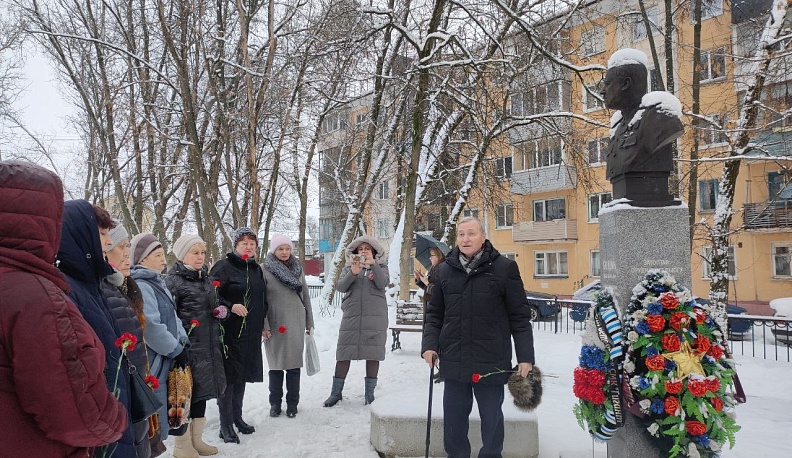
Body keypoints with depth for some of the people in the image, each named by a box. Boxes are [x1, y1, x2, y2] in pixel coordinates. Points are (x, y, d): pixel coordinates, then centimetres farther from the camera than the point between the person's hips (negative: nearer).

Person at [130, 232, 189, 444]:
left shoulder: (157, 283, 14)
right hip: (152, 366, -10)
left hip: (162, 363, 10)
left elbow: (172, 317, 17)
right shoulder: (139, 286, -17)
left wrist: (182, 342, 4)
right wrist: (176, 350, -14)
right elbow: (151, 327, -24)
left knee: (157, 422, 19)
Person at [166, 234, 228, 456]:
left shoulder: (205, 278, 13)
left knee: (202, 389, 14)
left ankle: (196, 439, 29)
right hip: (187, 347, -8)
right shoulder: (173, 280, -11)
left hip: (208, 346, 8)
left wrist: (221, 310, 4)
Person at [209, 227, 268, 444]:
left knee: (242, 374, 15)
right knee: (229, 375, -2)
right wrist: (230, 307, -28)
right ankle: (225, 424, 10)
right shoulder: (224, 267, -9)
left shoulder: (256, 269, 13)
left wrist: (263, 324, 20)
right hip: (231, 331, -7)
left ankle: (237, 417, 29)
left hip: (252, 332, 7)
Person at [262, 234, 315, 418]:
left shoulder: (297, 269, 9)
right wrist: (264, 325, -12)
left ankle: (292, 403, 16)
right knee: (276, 364, 6)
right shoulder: (265, 270, -3)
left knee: (294, 363, 5)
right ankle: (275, 403, 20)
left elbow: (305, 297, 11)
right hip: (275, 324, -3)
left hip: (296, 323, 3)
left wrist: (309, 323, 9)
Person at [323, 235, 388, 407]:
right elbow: (340, 287, -3)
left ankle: (370, 393, 14)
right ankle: (336, 393, 10)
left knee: (373, 354, 2)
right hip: (351, 316, 1)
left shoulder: (381, 267, 11)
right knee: (344, 354, 1)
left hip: (375, 316, -1)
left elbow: (382, 284, -9)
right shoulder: (348, 268, 15)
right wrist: (353, 273, -20)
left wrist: (373, 264, -19)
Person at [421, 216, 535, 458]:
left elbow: (520, 317, -2)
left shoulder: (504, 268, -3)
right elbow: (434, 314, 12)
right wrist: (429, 345, -1)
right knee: (454, 419, 13)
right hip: (454, 362, 3)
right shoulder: (445, 270, 7)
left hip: (492, 362, -3)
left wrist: (525, 357, -6)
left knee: (492, 417, 12)